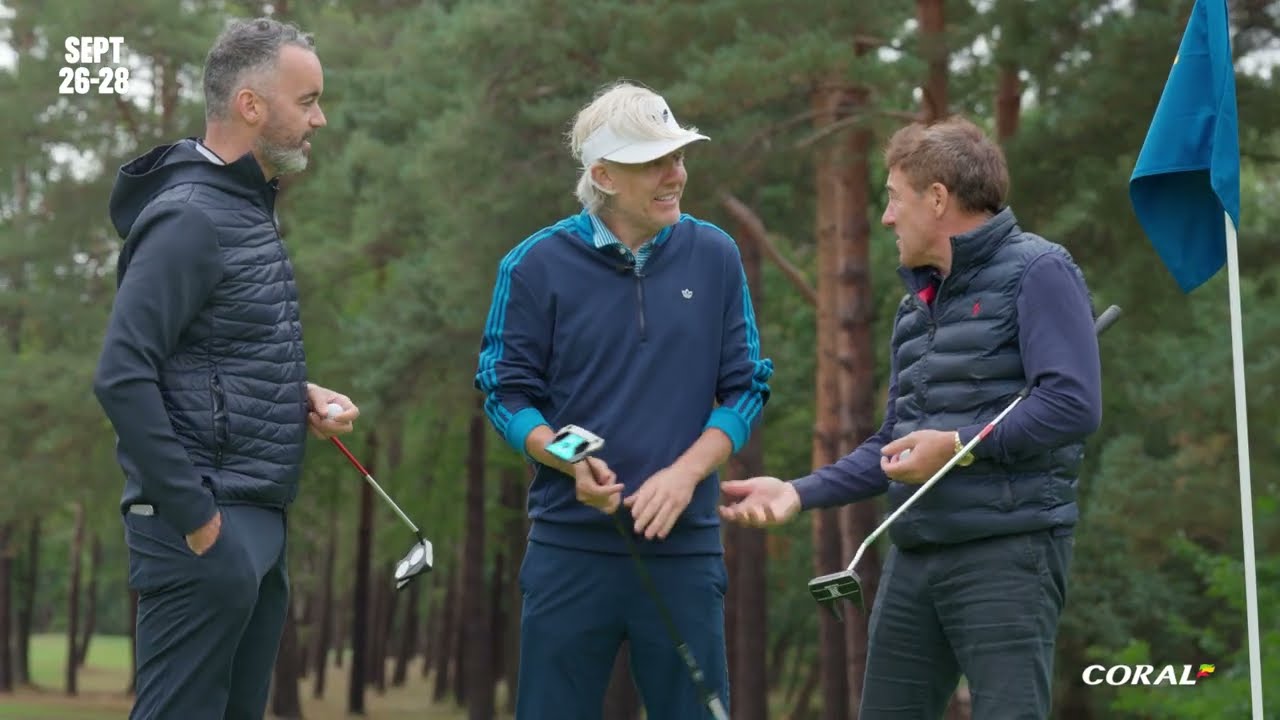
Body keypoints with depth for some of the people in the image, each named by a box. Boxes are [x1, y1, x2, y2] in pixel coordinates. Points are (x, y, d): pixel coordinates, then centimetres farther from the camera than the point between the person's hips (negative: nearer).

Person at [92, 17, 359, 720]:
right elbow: (122, 378, -22)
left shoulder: (247, 209, 14)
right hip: (207, 530, -10)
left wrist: (298, 395, 5)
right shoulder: (190, 217, -15)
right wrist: (192, 516, -20)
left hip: (257, 523, 10)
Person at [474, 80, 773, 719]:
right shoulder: (537, 264, -1)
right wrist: (569, 461, -15)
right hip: (569, 542, -1)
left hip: (685, 545, 1)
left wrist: (686, 472, -9)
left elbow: (745, 386, 6)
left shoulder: (715, 257, 4)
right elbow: (506, 390, 2)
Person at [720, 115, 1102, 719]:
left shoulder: (1037, 272, -5)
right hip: (914, 554, 8)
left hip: (1006, 551, -8)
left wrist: (959, 444, -16)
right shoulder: (916, 303, 21)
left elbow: (1074, 403, -18)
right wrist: (799, 493, 9)